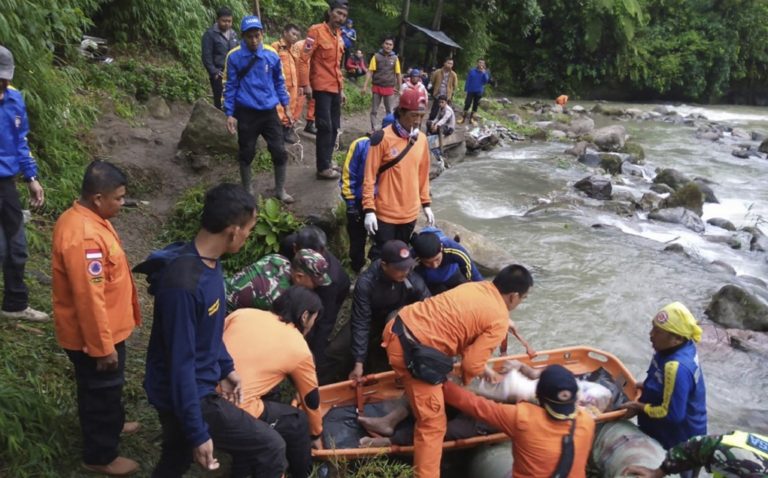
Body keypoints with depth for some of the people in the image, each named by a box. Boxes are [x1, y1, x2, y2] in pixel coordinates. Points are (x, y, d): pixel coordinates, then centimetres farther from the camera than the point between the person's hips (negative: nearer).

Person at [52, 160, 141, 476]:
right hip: (93, 333, -9)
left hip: (102, 328, 9)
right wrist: (103, 347, -22)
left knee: (105, 388, 29)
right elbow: (89, 299, -29)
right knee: (102, 389, 10)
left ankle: (109, 425, 52)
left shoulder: (81, 217, 1)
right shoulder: (83, 237, -32)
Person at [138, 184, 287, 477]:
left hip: (199, 384, 9)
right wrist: (198, 433, -22)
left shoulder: (209, 262, -2)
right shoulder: (183, 284, -32)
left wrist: (226, 367, 18)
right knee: (270, 452, -2)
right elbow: (180, 363, -28)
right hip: (186, 394, -9)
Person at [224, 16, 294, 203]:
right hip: (246, 113, -2)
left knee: (279, 151, 2)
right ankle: (248, 191, 25)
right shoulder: (234, 57, -7)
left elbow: (279, 82, 11)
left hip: (269, 112, 2)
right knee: (246, 153, 8)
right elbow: (230, 86, -1)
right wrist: (229, 114, -4)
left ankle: (280, 190, 19)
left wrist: (286, 107, 9)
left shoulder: (272, 55, -1)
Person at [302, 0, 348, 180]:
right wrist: (306, 84, -19)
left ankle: (326, 163, 19)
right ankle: (323, 168, -1)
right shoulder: (316, 31, -9)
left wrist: (341, 88, 20)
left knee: (334, 128, 9)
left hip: (335, 89, 8)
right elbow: (304, 58, -13)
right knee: (325, 127, -8)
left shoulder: (339, 36, 15)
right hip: (321, 88, -8)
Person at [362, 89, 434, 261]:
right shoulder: (382, 137, -14)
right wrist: (369, 209, -15)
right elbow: (369, 176, -12)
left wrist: (426, 204, 14)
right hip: (385, 213, -5)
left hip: (410, 213, 5)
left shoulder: (422, 139, 4)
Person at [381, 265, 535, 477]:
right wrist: (464, 381, 13)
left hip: (398, 326, 9)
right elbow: (471, 364, -10)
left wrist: (485, 370, 27)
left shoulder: (477, 286, 15)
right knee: (433, 423, 0)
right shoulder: (499, 321, -8)